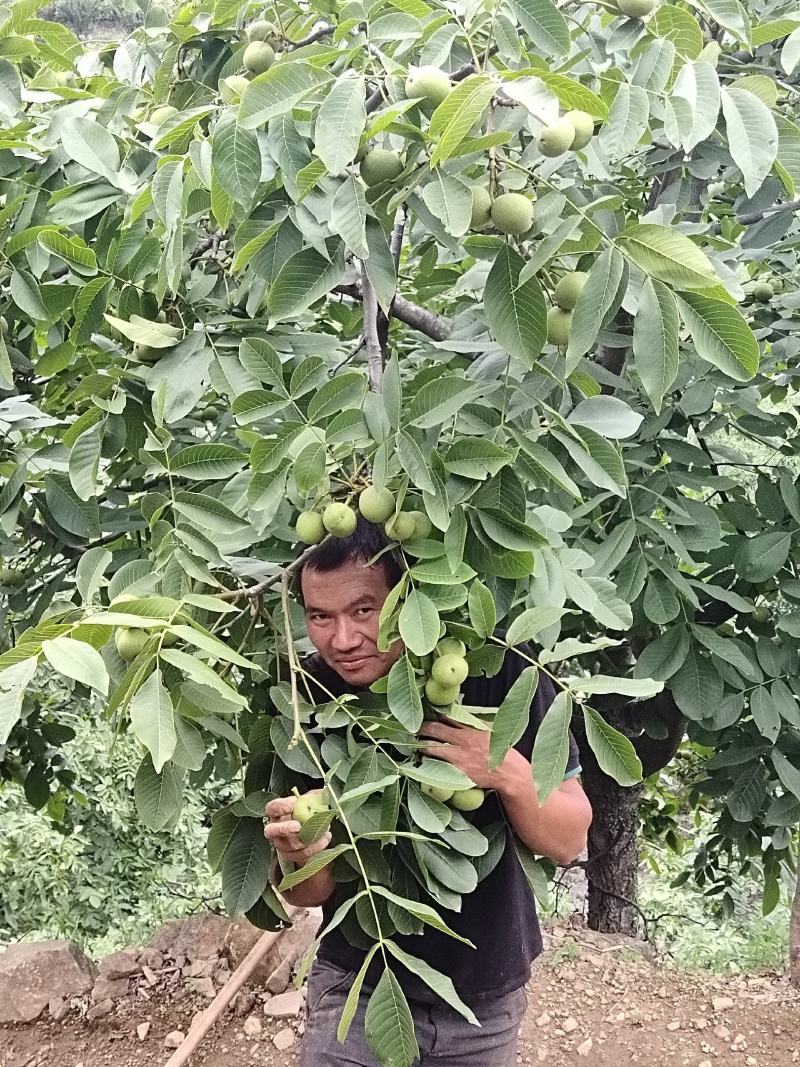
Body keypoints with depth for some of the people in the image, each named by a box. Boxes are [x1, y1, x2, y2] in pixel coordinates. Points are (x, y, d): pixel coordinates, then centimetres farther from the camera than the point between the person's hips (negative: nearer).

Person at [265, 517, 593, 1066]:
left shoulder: (500, 675, -21)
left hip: (486, 996, 1)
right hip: (357, 987, 0)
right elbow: (308, 894, -9)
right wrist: (306, 856, -32)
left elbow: (568, 842, -13)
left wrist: (510, 774, -32)